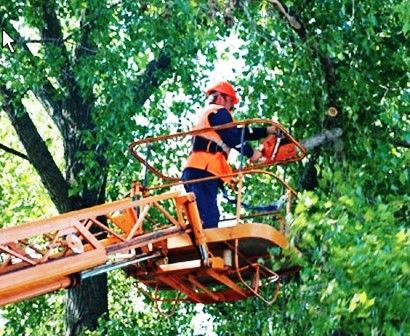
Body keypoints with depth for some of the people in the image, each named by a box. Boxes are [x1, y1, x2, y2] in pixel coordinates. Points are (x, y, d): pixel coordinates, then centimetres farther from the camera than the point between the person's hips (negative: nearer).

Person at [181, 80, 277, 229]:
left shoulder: (207, 114, 33)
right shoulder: (218, 112, 4)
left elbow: (238, 132, 31)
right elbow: (234, 137, -6)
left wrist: (267, 131, 28)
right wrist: (251, 153, 8)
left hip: (194, 171, 10)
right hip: (203, 171, -10)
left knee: (202, 221, 4)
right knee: (209, 220, -21)